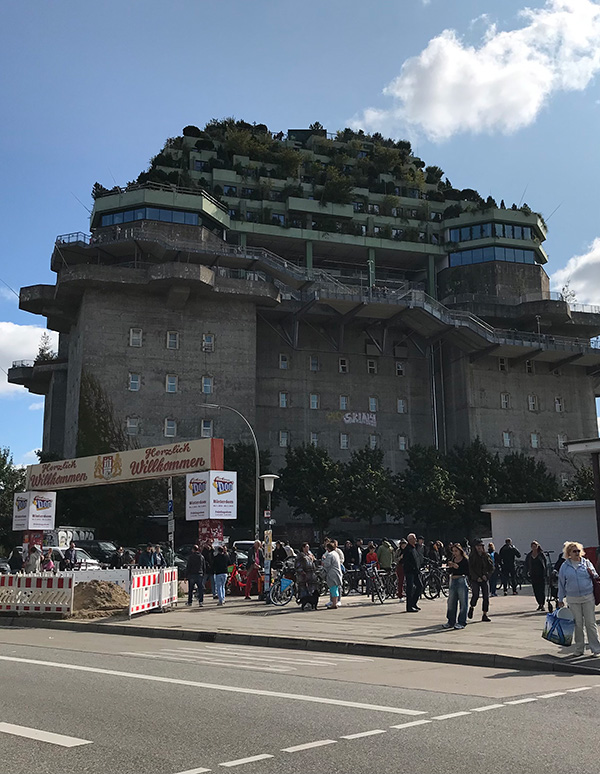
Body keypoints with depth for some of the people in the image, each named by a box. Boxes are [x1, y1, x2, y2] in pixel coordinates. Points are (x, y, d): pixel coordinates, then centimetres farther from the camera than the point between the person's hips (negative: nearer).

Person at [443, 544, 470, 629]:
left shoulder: (465, 560, -6)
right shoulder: (452, 559, 12)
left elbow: (467, 573, -13)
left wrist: (458, 567, -19)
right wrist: (450, 567, -5)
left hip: (462, 581, -6)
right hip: (453, 581, 6)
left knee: (463, 603, -2)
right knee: (451, 602, 9)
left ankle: (461, 623, 5)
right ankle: (451, 622, 18)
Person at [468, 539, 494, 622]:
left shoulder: (487, 556, 8)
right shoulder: (471, 556, 1)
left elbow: (492, 568, 9)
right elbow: (470, 569, -3)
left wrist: (486, 575, -7)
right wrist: (477, 577, -13)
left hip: (485, 579, 3)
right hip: (475, 579, -3)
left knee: (486, 596, -3)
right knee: (475, 595, -18)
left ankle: (485, 615, 5)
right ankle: (472, 608, 11)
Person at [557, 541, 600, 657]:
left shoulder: (586, 563, 4)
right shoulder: (564, 566, 3)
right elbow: (561, 583, 8)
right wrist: (560, 599, 9)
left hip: (588, 597, 0)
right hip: (573, 599, 0)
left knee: (590, 623, 0)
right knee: (578, 624, 5)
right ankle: (579, 648, 16)